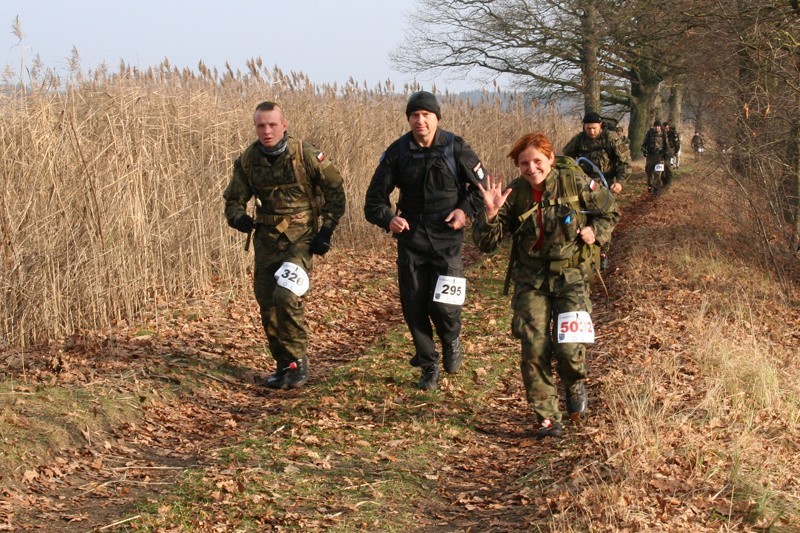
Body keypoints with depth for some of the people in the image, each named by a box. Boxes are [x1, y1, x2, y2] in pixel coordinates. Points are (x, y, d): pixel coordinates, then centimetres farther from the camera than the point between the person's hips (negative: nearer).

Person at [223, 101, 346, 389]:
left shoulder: (305, 154, -12)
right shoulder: (247, 160, -1)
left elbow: (334, 189, -2)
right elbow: (234, 199, 8)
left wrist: (326, 230, -5)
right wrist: (239, 218, -16)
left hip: (300, 238, -5)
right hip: (266, 239, 5)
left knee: (285, 296, -22)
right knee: (267, 305, 5)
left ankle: (299, 360, -5)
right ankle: (284, 365, 21)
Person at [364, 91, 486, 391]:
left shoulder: (455, 148, -4)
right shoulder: (397, 152, -1)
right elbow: (375, 197, 3)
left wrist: (466, 210, -10)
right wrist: (388, 219, -17)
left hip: (447, 239, -2)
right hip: (410, 238, 2)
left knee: (444, 306, -12)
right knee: (414, 308, 3)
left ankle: (451, 341, 23)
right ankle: (429, 367, 22)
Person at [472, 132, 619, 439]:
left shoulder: (576, 182, -7)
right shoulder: (514, 194, -4)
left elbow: (610, 212, 10)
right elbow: (485, 243, -5)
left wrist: (596, 232, -9)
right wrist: (490, 214, -22)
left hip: (571, 277, -2)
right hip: (531, 278, 2)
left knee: (568, 347, -11)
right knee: (534, 349, -6)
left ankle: (575, 384, 25)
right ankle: (547, 417, 7)